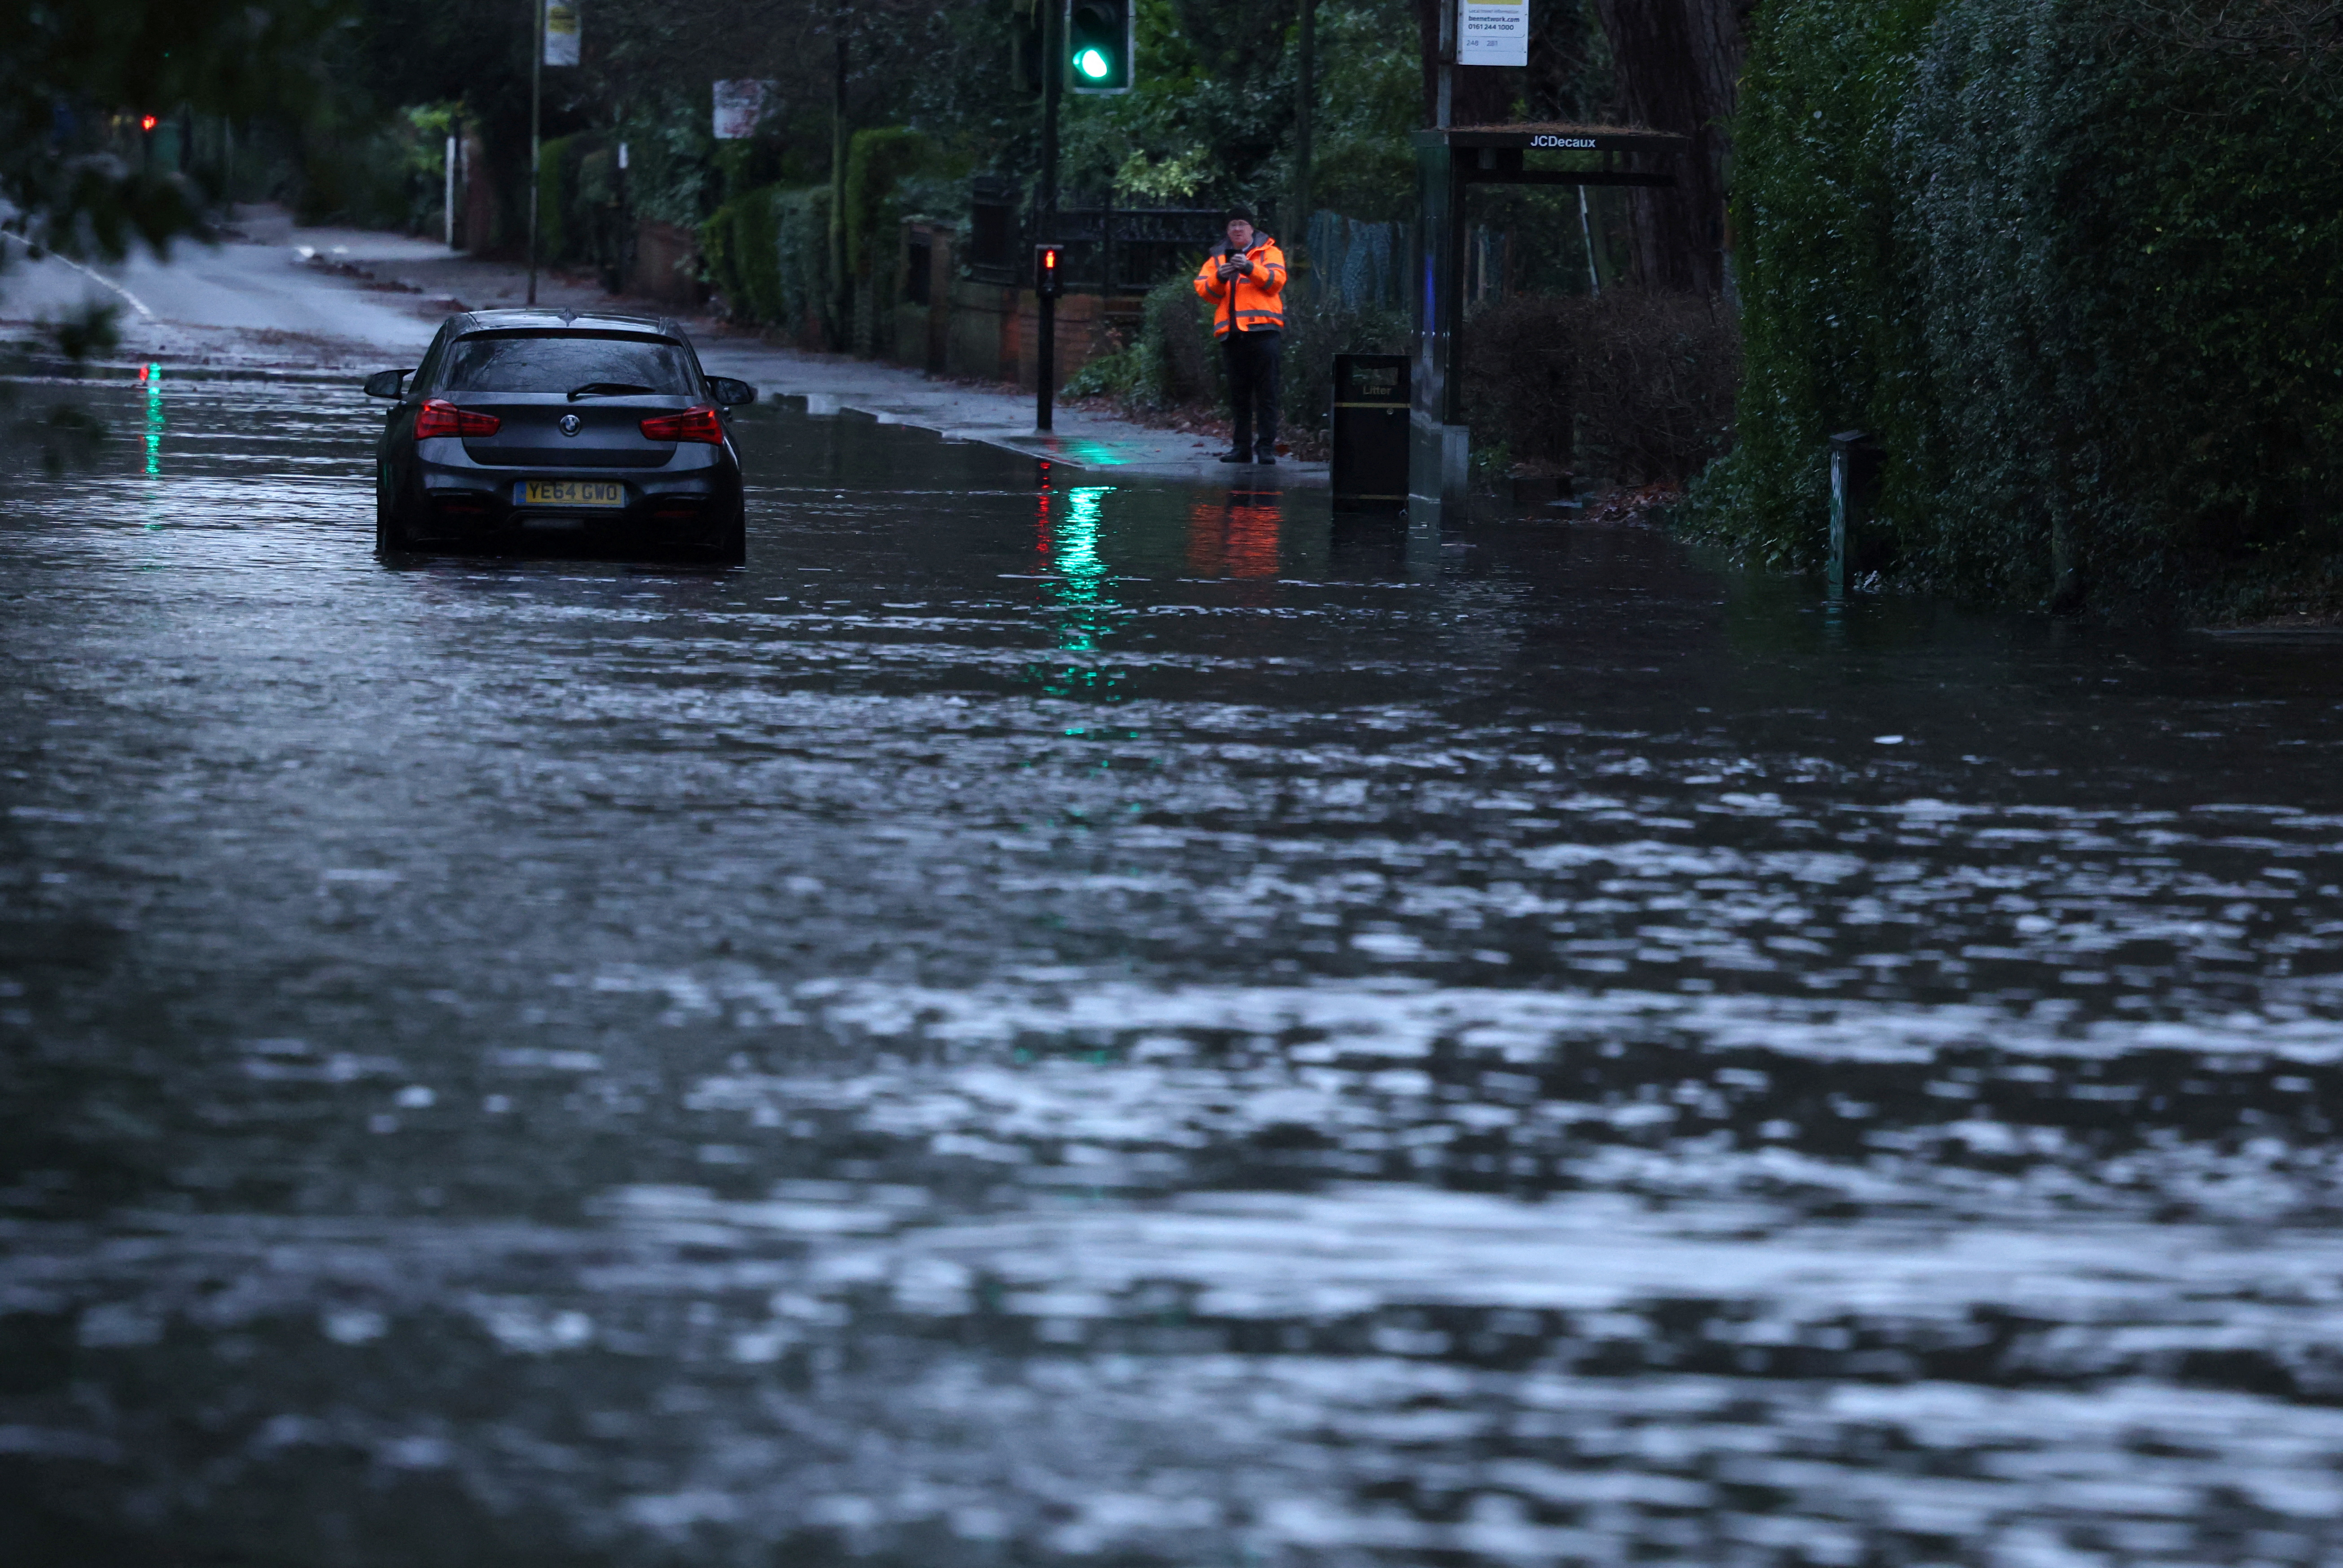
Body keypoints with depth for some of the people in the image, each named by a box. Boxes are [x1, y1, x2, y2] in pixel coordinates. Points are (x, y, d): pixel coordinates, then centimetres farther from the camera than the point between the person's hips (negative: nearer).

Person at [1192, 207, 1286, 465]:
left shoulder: (1268, 252, 10)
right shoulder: (1218, 257, 19)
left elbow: (1276, 280, -6)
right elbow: (1204, 289, 8)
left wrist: (1250, 268, -20)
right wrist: (1219, 278, -12)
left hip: (1262, 328, -4)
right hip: (1232, 333, 4)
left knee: (1266, 392, -7)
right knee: (1238, 395, 7)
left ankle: (1266, 447, -7)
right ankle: (1242, 447, 11)